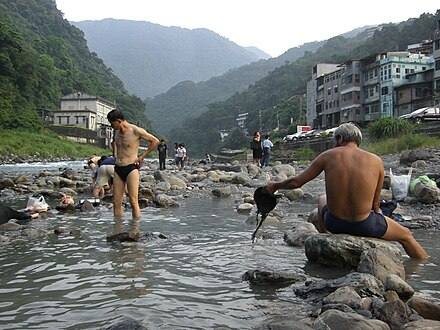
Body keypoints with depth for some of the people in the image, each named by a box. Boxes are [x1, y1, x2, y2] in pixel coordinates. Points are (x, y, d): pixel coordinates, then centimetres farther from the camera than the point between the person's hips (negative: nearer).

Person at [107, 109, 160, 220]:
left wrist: (142, 157, -3)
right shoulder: (116, 131, 11)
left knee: (133, 202, -10)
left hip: (131, 168, -6)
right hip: (118, 169, 6)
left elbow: (155, 141, -4)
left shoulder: (136, 131, -10)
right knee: (116, 202, 4)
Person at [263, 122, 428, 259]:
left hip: (334, 223, 1)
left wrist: (275, 186, 17)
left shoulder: (328, 156, -3)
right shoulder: (376, 161, -3)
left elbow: (296, 182, -2)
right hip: (365, 226, -1)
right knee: (406, 235, 27)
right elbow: (375, 204, 3)